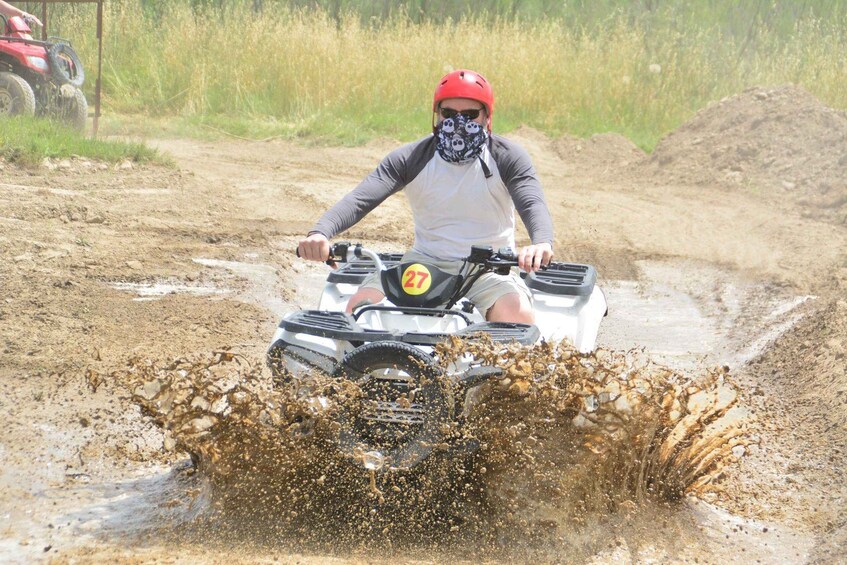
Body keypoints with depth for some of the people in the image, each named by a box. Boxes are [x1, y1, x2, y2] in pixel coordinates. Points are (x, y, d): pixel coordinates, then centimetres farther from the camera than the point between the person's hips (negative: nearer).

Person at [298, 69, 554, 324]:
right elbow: (360, 198, -11)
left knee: (519, 314, -33)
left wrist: (542, 242, -43)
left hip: (489, 268, -1)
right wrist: (320, 232, -32)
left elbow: (532, 204, -17)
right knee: (361, 305, -23)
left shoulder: (507, 157, -1)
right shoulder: (413, 158, 1)